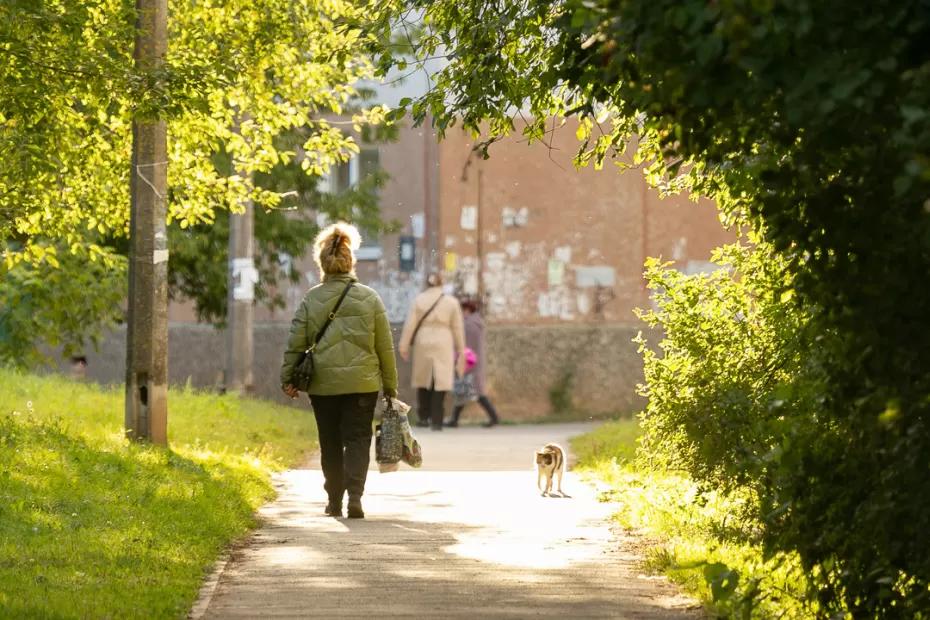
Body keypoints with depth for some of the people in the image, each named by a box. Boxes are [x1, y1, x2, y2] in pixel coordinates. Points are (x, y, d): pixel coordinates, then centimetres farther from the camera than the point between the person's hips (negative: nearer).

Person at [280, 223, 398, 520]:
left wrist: (287, 379, 9)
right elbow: (386, 347, 4)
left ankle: (335, 501, 19)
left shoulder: (311, 299, -2)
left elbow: (295, 343, 0)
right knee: (358, 439, 3)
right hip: (362, 382, -1)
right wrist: (390, 385, 12)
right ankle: (355, 495, -16)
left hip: (323, 384, 1)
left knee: (330, 443, 13)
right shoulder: (369, 298, 0)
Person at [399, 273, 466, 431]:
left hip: (423, 344, 1)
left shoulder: (419, 300, 2)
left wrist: (404, 346, 5)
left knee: (423, 380, 14)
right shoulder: (451, 302, 3)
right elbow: (458, 328, 5)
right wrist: (461, 351, 12)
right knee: (440, 381, -1)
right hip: (443, 345, -1)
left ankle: (424, 417, 14)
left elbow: (410, 324, -1)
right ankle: (436, 421, -6)